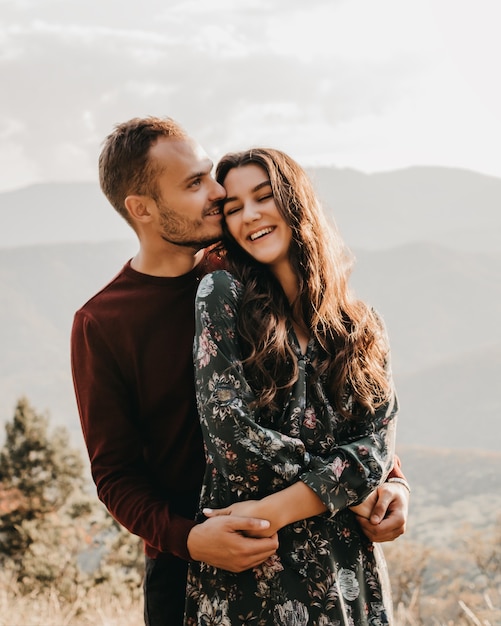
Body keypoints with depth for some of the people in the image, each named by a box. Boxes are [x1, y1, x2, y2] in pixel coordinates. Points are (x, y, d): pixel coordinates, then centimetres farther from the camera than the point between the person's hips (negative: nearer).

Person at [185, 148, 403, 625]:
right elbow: (230, 432, -12)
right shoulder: (222, 293, -3)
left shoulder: (362, 326, 7)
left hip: (347, 571, 3)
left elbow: (376, 445, -3)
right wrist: (336, 484, -5)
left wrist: (277, 509, -15)